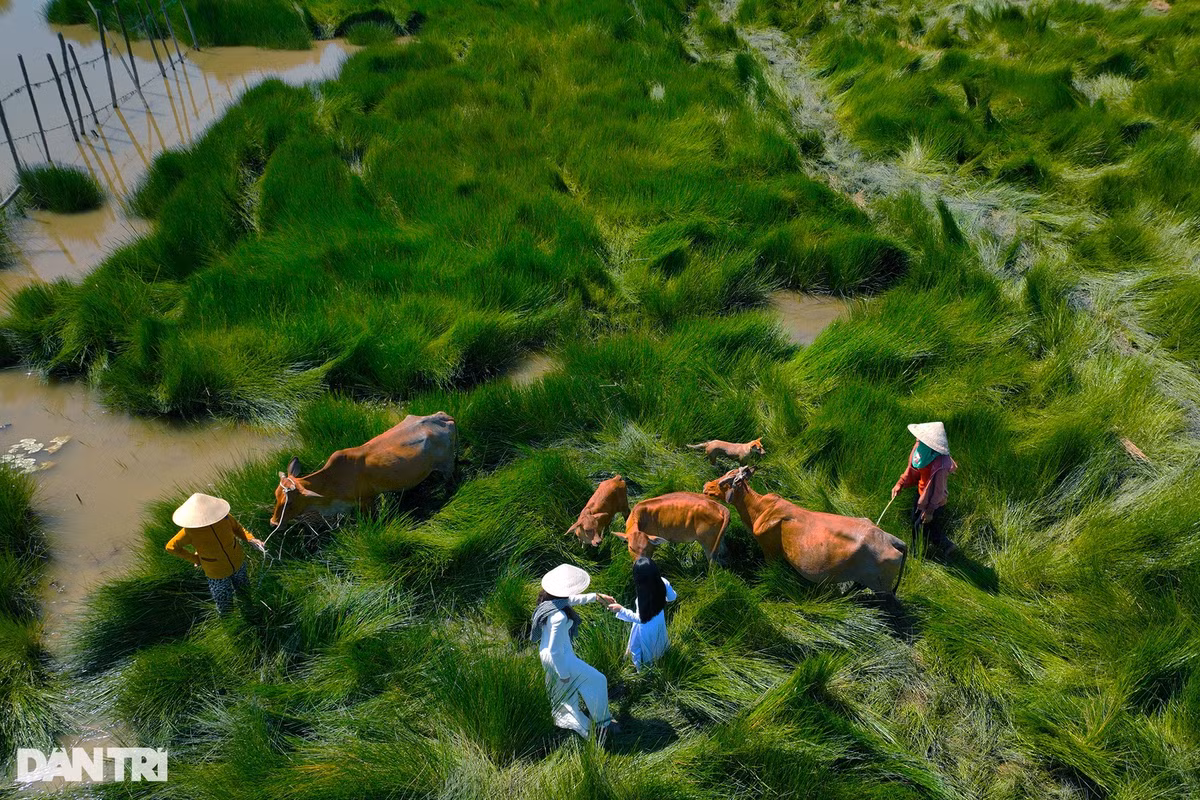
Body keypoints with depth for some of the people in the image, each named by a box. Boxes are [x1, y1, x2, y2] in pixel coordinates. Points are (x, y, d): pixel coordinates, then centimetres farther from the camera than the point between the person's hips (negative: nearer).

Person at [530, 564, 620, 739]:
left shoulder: (550, 598, -11)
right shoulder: (559, 617, -38)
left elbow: (572, 599, 11)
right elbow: (555, 650, -28)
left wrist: (597, 596, 15)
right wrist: (564, 673, -14)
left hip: (546, 653, 9)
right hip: (560, 658, -8)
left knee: (562, 690, 27)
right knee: (597, 681, 10)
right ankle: (602, 724, 28)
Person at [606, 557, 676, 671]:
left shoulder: (644, 597, -44)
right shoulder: (663, 582, -28)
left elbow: (640, 619, -28)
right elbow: (672, 597, -8)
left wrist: (621, 609, -24)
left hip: (646, 628, -5)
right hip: (659, 621, 5)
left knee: (638, 648, 27)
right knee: (656, 642, 36)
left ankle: (641, 667, 52)